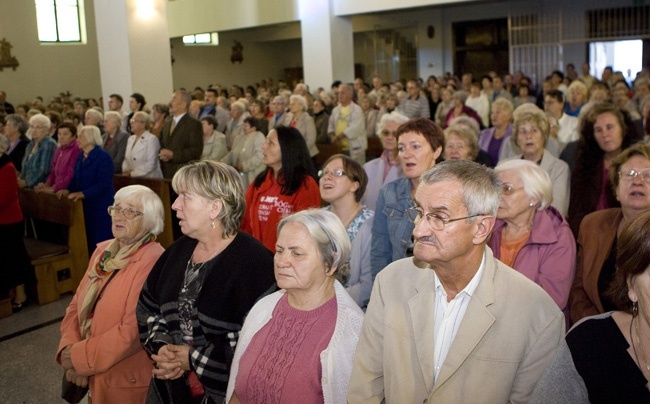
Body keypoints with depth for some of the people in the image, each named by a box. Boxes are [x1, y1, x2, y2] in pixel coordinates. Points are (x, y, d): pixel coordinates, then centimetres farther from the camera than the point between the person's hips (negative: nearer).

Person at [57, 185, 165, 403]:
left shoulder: (153, 262, -21)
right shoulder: (103, 251, 6)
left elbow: (133, 331, -25)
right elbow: (77, 305, 6)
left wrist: (81, 358, -16)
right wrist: (69, 349, -10)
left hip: (129, 381, -7)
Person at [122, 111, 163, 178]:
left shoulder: (152, 139, -7)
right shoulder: (130, 139, 16)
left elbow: (150, 164, -14)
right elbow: (126, 160, 18)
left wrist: (132, 173, -14)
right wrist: (125, 170, -2)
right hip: (133, 178, 6)